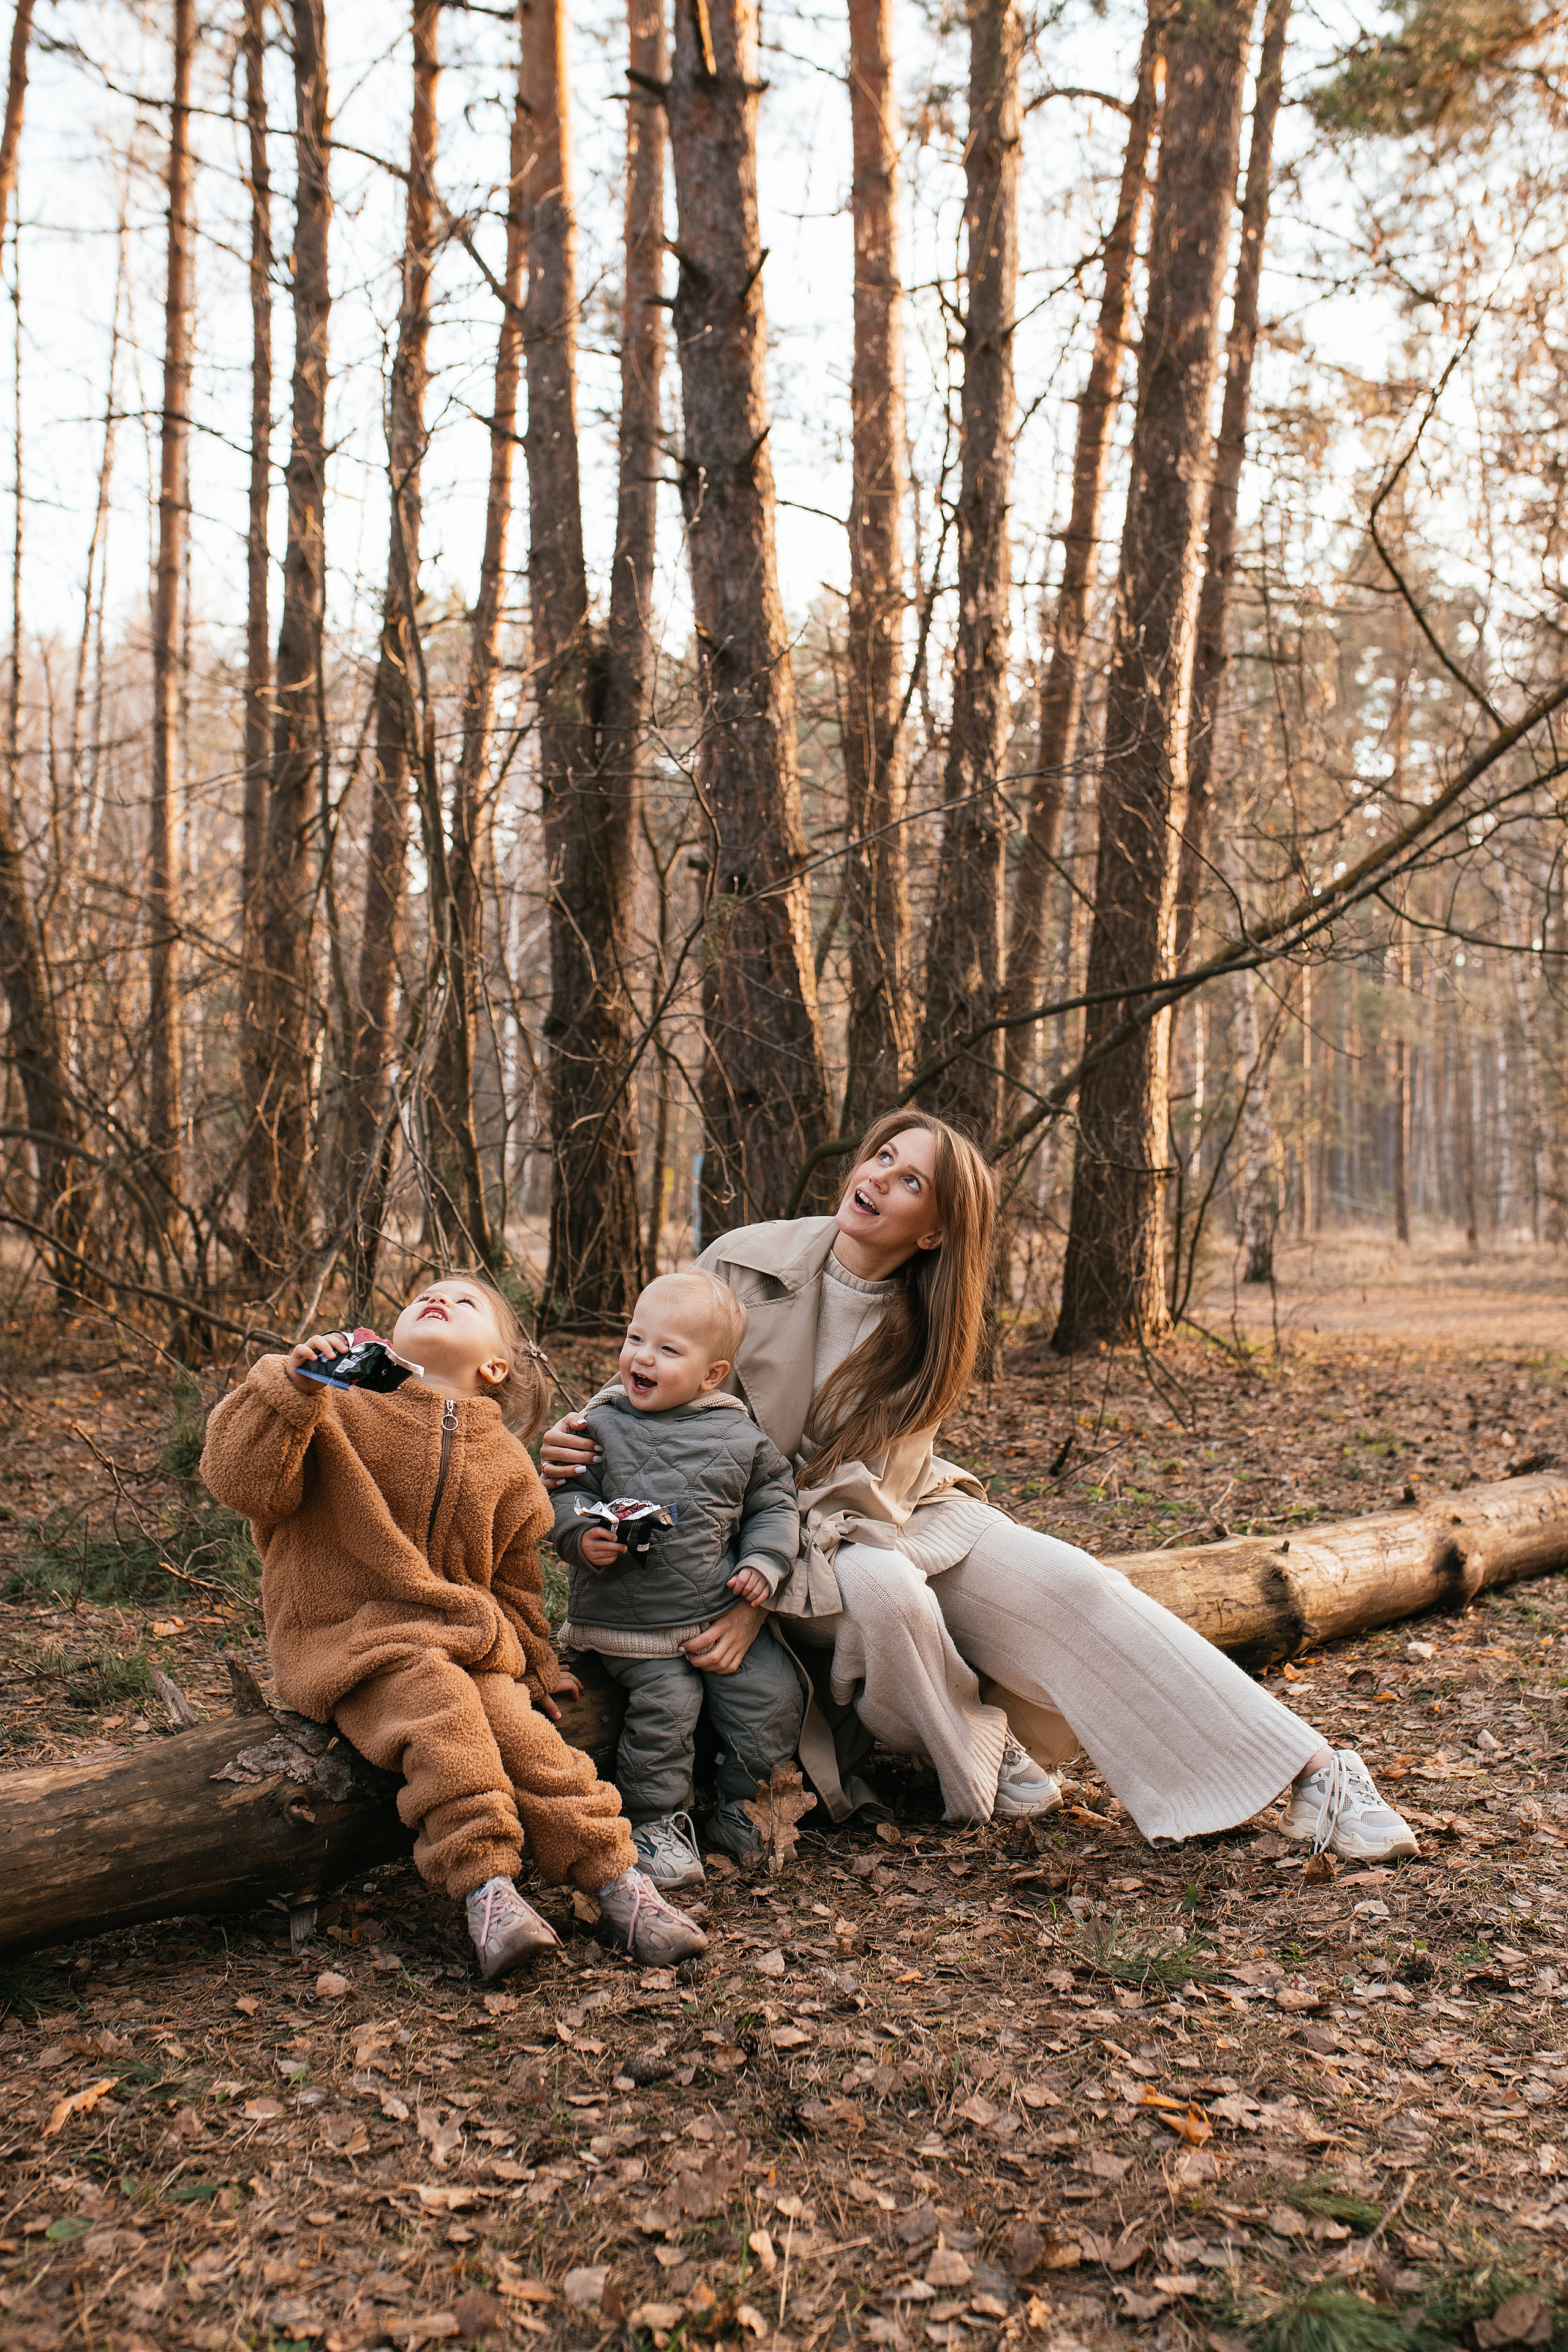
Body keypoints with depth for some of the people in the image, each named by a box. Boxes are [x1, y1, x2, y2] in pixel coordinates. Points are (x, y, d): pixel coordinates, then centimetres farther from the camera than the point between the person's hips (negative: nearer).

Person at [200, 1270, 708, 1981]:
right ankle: (485, 1889, -30)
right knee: (440, 1706, -31)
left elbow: (514, 1585, 23)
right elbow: (243, 1481, -12)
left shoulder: (506, 1463, 13)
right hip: (345, 1637, -3)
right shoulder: (346, 1410, 1)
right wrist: (290, 1386, -22)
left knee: (526, 1734, -20)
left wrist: (533, 1673, 20)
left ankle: (617, 1882, -12)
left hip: (467, 1640, 3)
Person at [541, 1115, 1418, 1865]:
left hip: (902, 1513, 2)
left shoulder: (921, 1331, -10)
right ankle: (972, 1756, -6)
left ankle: (1312, 1775, -16)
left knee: (1068, 1585, -19)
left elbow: (864, 1488, -18)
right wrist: (580, 1435, -27)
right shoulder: (747, 1265, -14)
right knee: (884, 1589, -36)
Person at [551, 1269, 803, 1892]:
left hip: (725, 1611, 2)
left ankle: (741, 1804, 18)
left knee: (773, 1694, -4)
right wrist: (582, 1537, -18)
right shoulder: (601, 1427, -1)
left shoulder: (740, 1438, 1)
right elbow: (567, 1495, 1)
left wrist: (765, 1563, -5)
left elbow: (774, 1503, 9)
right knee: (665, 1702, -15)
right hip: (632, 1620, -2)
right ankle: (657, 1819, 7)